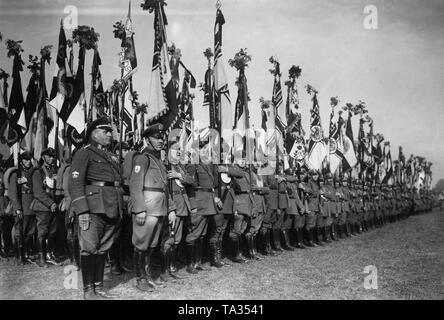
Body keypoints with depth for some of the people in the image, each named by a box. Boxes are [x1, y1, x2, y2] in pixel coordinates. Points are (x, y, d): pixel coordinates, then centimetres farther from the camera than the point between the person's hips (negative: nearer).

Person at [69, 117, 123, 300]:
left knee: (103, 249, 9)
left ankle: (99, 287, 16)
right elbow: (75, 183, -8)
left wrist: (119, 210, 16)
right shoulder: (84, 153, 1)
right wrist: (82, 211, -17)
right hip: (94, 207, -7)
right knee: (90, 248, -5)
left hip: (112, 209, 7)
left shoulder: (112, 157, 23)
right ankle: (88, 291, 2)